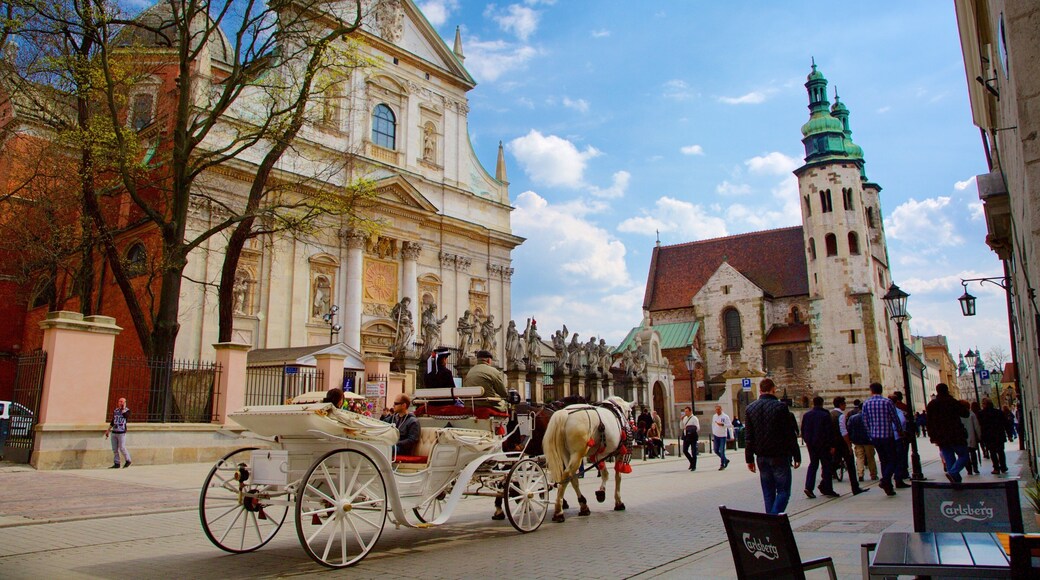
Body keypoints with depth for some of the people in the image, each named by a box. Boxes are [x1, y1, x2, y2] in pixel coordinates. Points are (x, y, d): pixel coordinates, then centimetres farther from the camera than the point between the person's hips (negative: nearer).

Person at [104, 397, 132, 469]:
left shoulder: (127, 410, -3)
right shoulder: (115, 410, 12)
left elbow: (125, 416, -26)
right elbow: (112, 421, 20)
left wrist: (123, 408, -15)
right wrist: (108, 430, 18)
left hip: (121, 433, -6)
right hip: (114, 432, 6)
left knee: (122, 448, -5)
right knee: (114, 449, 6)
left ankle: (128, 461, 14)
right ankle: (116, 464, 13)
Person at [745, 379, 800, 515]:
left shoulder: (750, 408, 4)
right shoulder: (781, 407, -10)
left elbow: (748, 437, 5)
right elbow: (790, 434, -8)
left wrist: (749, 459, 9)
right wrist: (797, 456, 0)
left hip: (761, 457, 5)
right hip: (779, 456, -5)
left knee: (768, 493, 13)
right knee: (783, 491, 1)